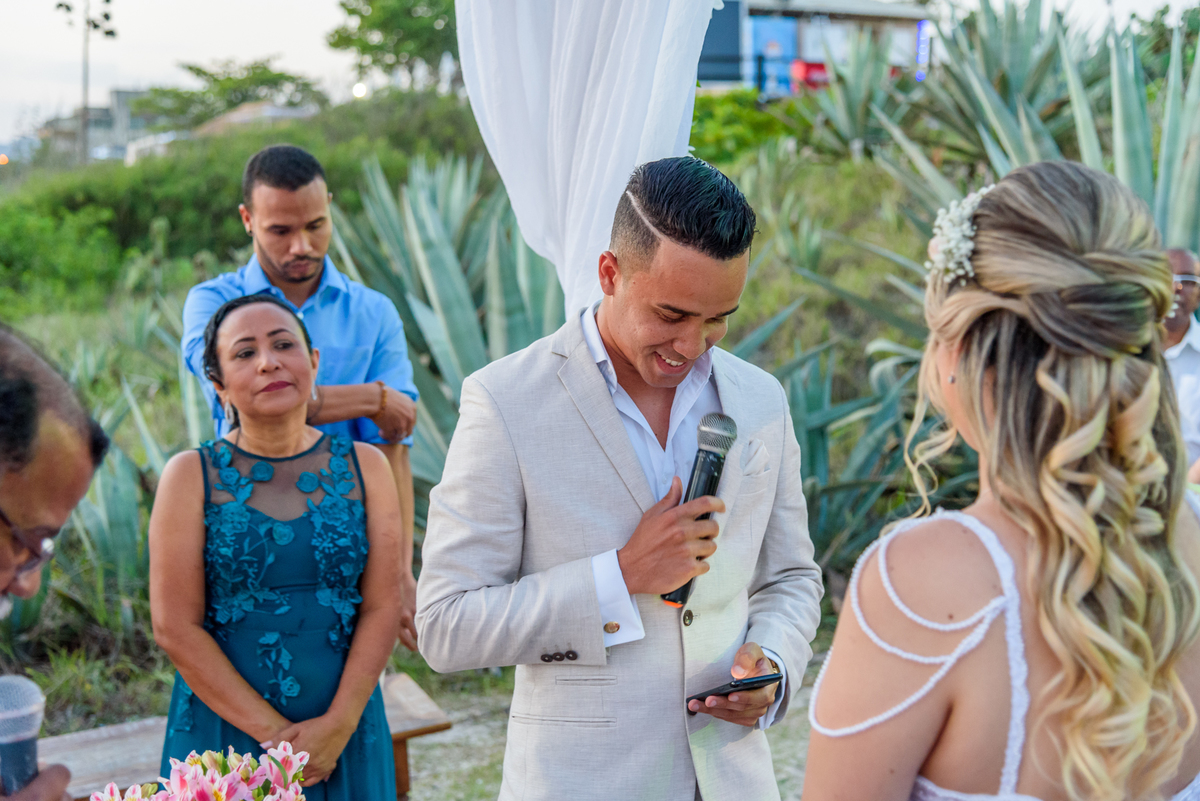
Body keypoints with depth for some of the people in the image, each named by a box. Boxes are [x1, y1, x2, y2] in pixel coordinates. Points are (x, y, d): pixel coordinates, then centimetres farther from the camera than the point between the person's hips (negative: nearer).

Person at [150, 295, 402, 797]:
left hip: (345, 731, 2)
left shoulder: (364, 467, 1)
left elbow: (382, 608, -3)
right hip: (225, 730, -1)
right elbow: (176, 628, -9)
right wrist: (273, 732, -12)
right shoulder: (191, 476, -4)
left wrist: (339, 724, -13)